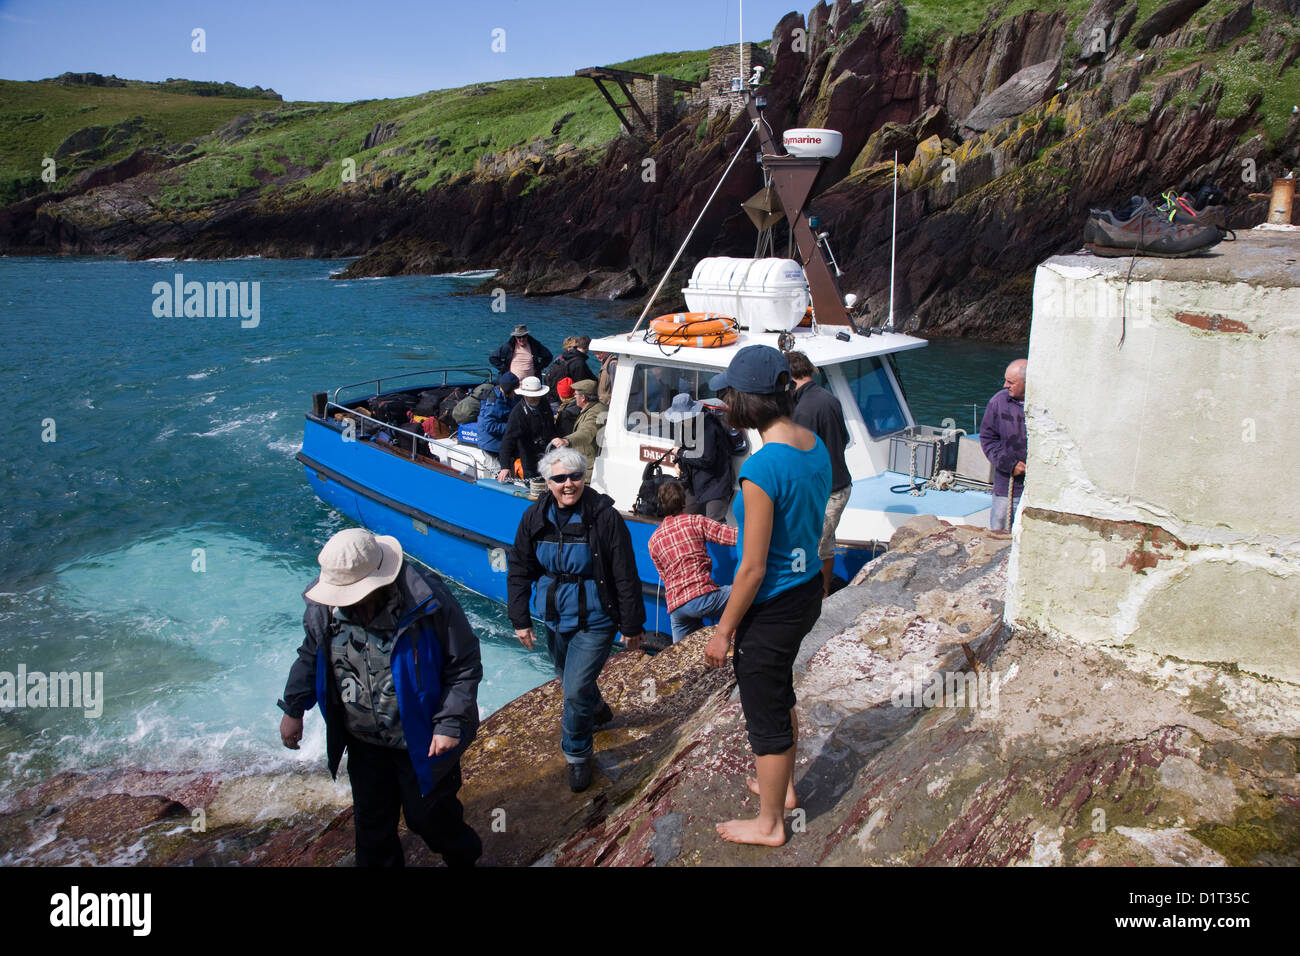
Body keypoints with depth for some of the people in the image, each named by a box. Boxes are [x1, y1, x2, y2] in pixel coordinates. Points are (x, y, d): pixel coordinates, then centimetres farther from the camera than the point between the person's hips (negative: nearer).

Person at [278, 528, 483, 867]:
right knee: (371, 820, 19)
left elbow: (465, 664, -18)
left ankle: (463, 856, 42)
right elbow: (311, 656, 7)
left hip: (422, 742, -4)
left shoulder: (427, 603, -28)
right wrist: (293, 710, 10)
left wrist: (450, 723, -22)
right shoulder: (323, 605, -13)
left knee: (427, 816, 12)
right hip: (363, 741, 4)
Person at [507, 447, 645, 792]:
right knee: (567, 677, 25)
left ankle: (577, 755, 13)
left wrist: (632, 626, -11)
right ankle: (597, 710, 57)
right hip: (554, 617, 6)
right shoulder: (535, 518, -5)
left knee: (576, 691, -11)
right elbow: (519, 570, 3)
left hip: (594, 621, -6)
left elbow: (626, 577, -14)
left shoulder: (604, 517, -19)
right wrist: (520, 619, -2)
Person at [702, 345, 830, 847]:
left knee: (766, 716, 11)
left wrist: (723, 631, -13)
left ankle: (769, 824, 31)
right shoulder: (816, 446, -2)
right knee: (779, 696, 29)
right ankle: (783, 787, 49)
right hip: (808, 589, 9)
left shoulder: (761, 468, -28)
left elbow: (753, 568, -25)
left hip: (773, 606, -9)